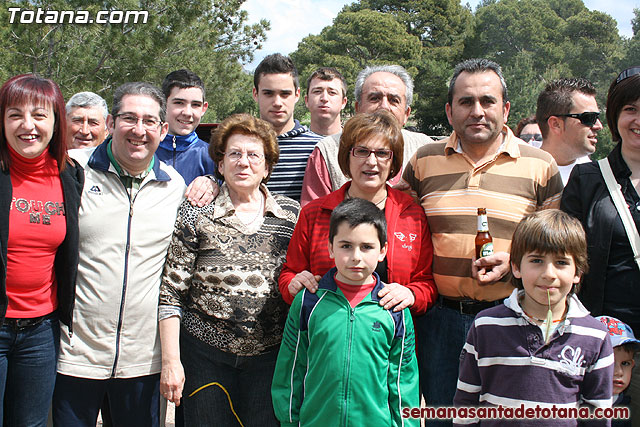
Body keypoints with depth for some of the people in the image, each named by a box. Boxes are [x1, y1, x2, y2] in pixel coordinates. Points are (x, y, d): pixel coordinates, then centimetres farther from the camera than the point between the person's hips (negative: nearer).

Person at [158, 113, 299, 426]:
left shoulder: (291, 214, 3)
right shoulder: (196, 215, -3)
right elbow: (171, 293, -3)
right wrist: (170, 361, -8)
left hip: (270, 354, 2)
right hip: (205, 353, -1)